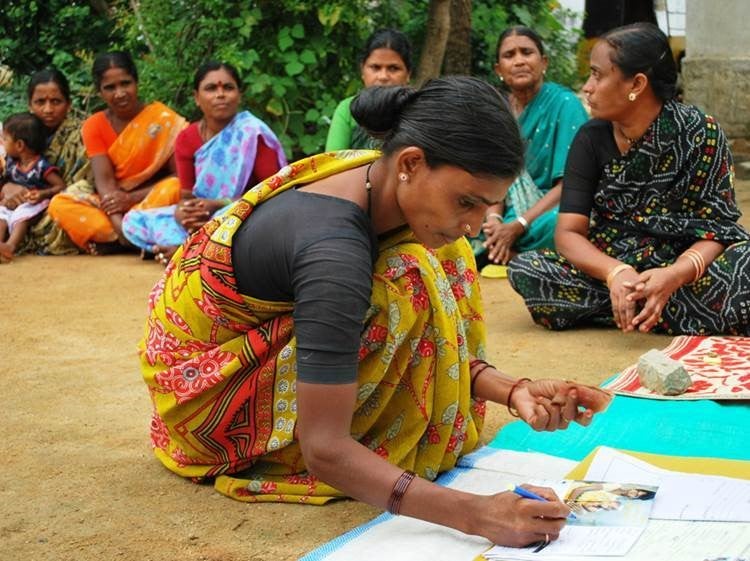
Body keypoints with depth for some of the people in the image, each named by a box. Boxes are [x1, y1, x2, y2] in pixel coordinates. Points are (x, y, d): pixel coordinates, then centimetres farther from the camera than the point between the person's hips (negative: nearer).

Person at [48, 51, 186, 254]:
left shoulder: (163, 118, -6)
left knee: (173, 188, -33)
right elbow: (104, 179, -12)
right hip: (115, 206, 3)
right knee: (59, 204, -21)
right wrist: (120, 225, -29)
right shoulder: (94, 126, 1)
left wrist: (132, 198, -21)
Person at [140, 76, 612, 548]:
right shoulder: (332, 250, -36)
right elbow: (325, 450, -37)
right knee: (408, 289, -27)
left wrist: (512, 391, -21)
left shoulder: (380, 180, -11)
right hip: (203, 383, -8)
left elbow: (431, 331, -5)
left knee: (440, 258, 0)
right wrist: (473, 514, -41)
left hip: (259, 339, 8)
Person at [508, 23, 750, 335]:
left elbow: (714, 230, -12)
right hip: (611, 267, 2)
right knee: (524, 269, -22)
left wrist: (675, 275, -35)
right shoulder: (591, 138, -3)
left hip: (684, 270, -2)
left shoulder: (699, 134, -10)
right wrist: (617, 273, -31)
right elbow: (569, 232, -10)